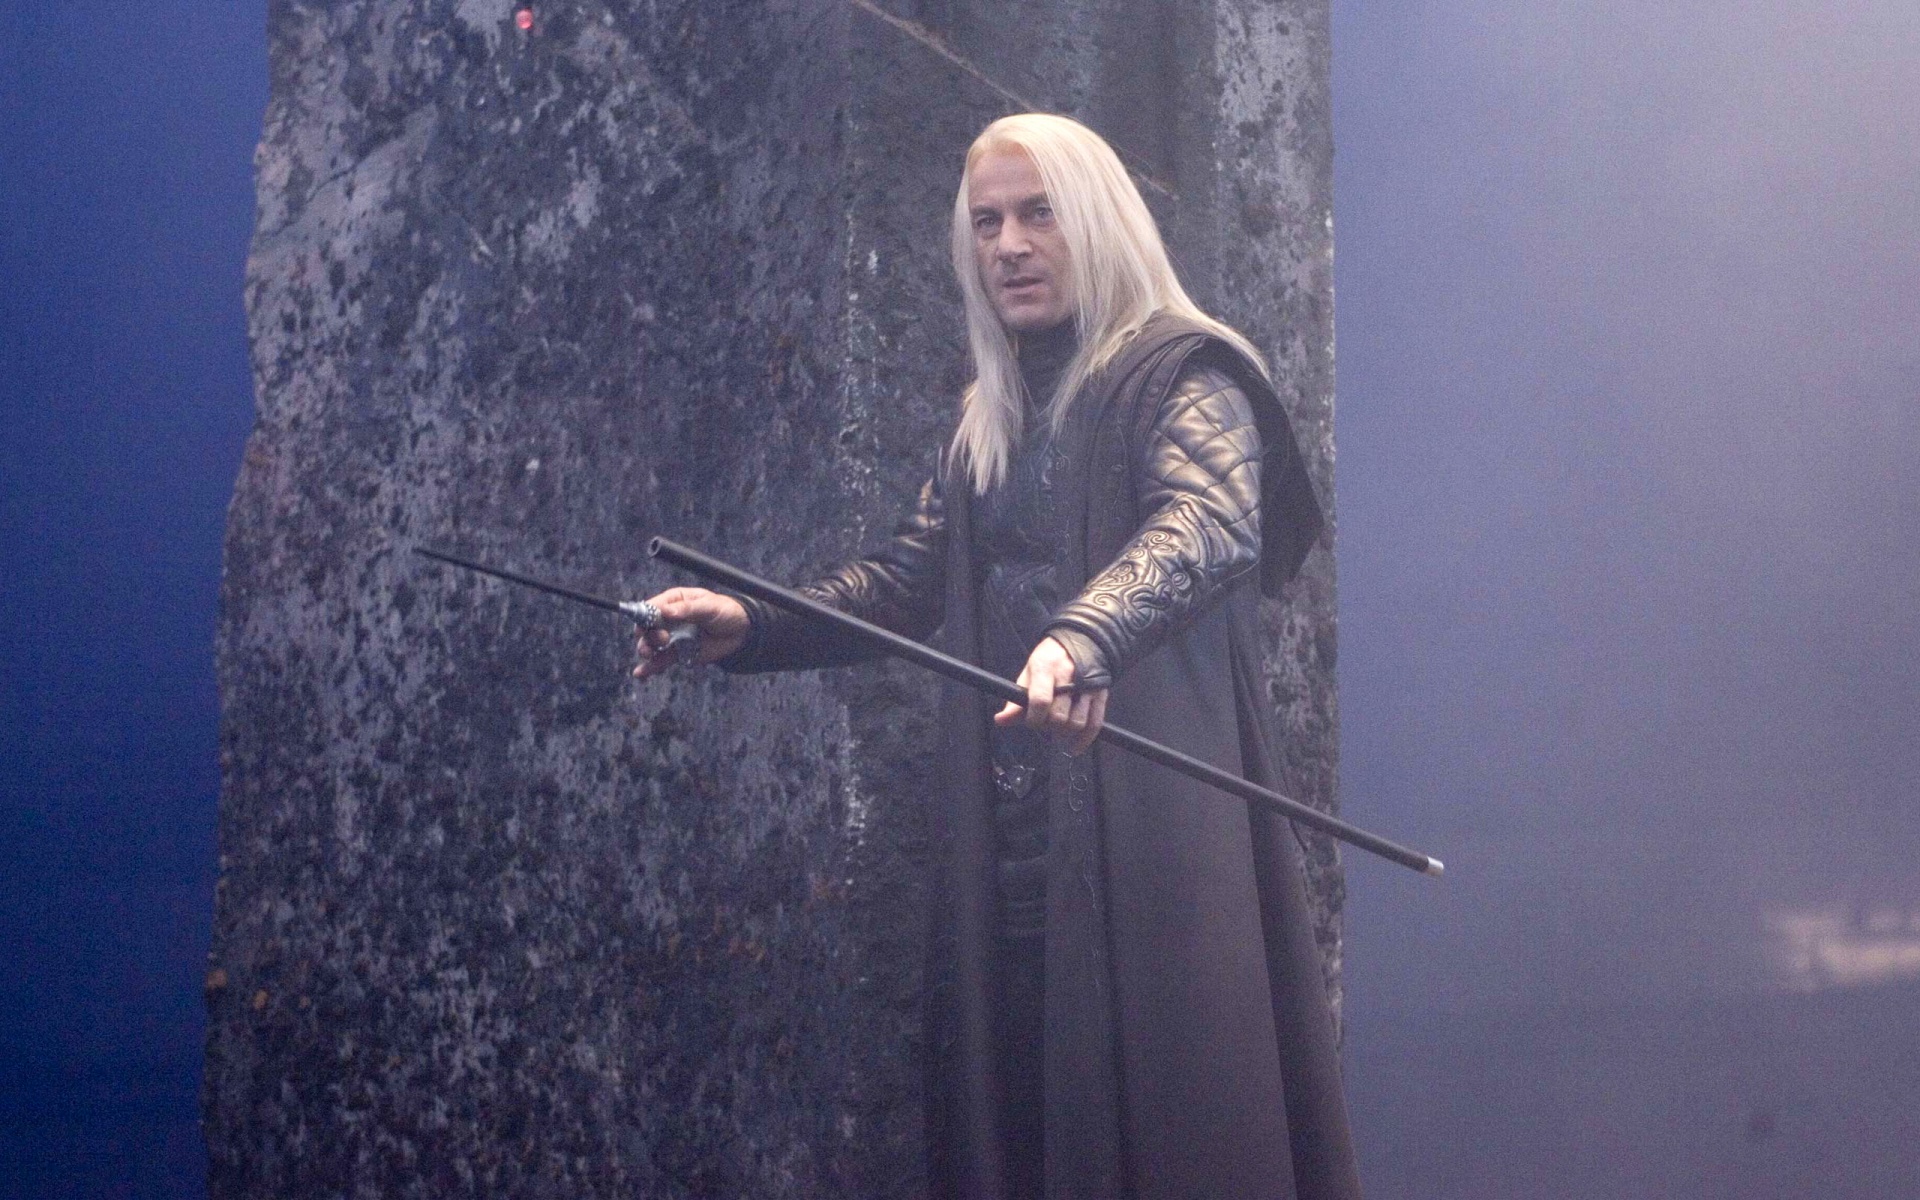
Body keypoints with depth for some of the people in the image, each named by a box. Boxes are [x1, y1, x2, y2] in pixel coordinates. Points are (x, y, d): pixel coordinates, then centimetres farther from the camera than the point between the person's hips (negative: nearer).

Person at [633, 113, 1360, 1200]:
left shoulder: (1183, 376, -4)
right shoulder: (993, 418, 19)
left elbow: (1207, 523, -23)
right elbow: (910, 578, 18)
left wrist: (1085, 637, -42)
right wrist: (752, 624, 1)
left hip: (1147, 826, -6)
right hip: (1008, 831, 7)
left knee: (1159, 1104, -8)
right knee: (1007, 1109, 4)